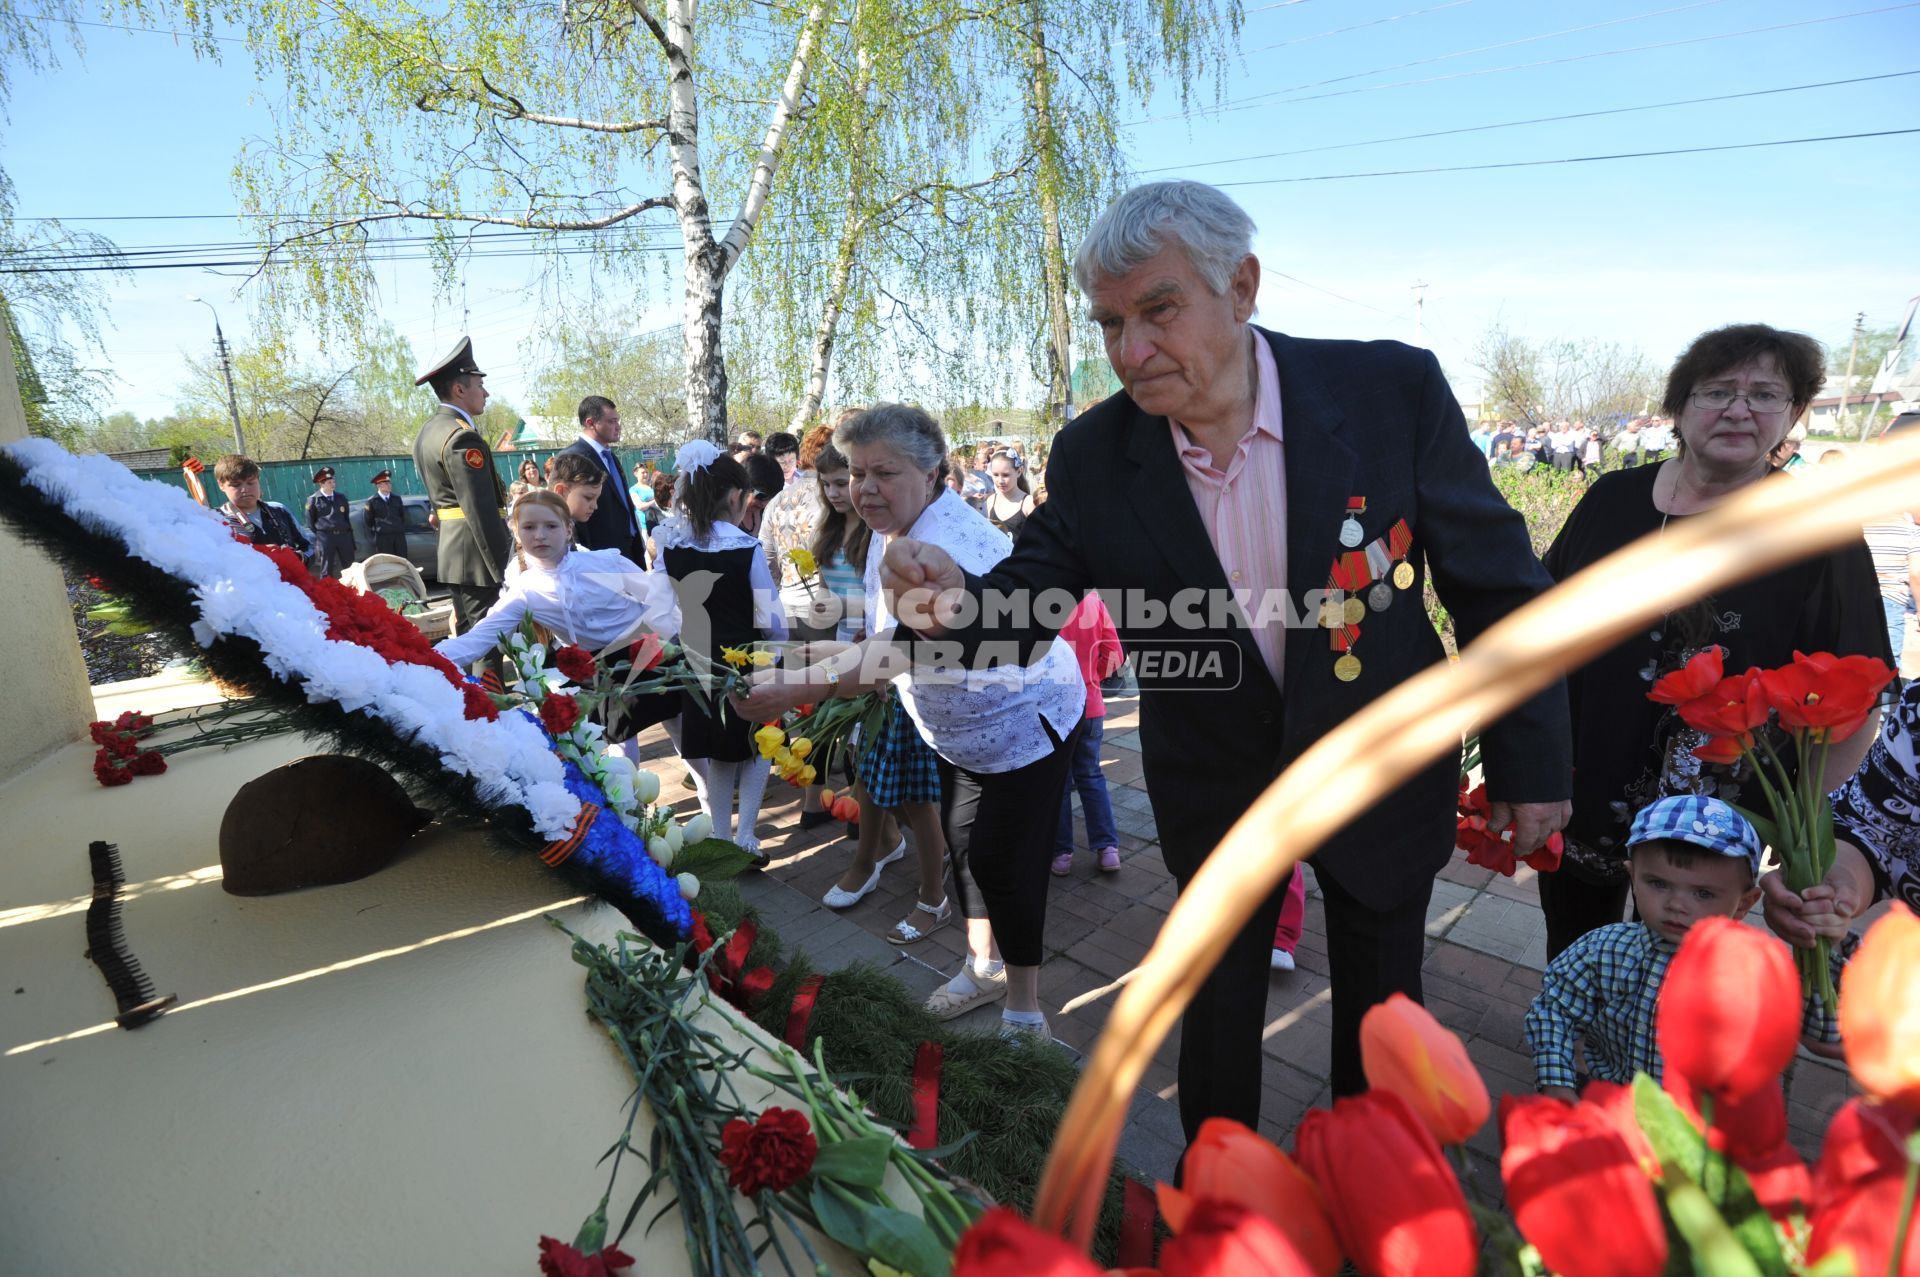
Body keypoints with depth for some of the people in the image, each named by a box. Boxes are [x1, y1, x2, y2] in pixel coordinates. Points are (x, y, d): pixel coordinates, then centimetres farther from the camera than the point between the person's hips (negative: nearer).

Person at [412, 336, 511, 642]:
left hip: (451, 555, 10)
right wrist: (506, 572, -20)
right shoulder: (462, 436, -17)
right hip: (476, 557, -10)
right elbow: (482, 513, -21)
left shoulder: (428, 430, 15)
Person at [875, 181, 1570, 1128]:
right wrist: (961, 600, -32)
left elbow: (1494, 581, -10)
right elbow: (1031, 597, -9)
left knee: (1380, 1007, 23)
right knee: (1217, 1007, 20)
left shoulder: (1394, 390, -19)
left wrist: (1530, 759, -5)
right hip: (1217, 791, 0)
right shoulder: (1093, 456, -16)